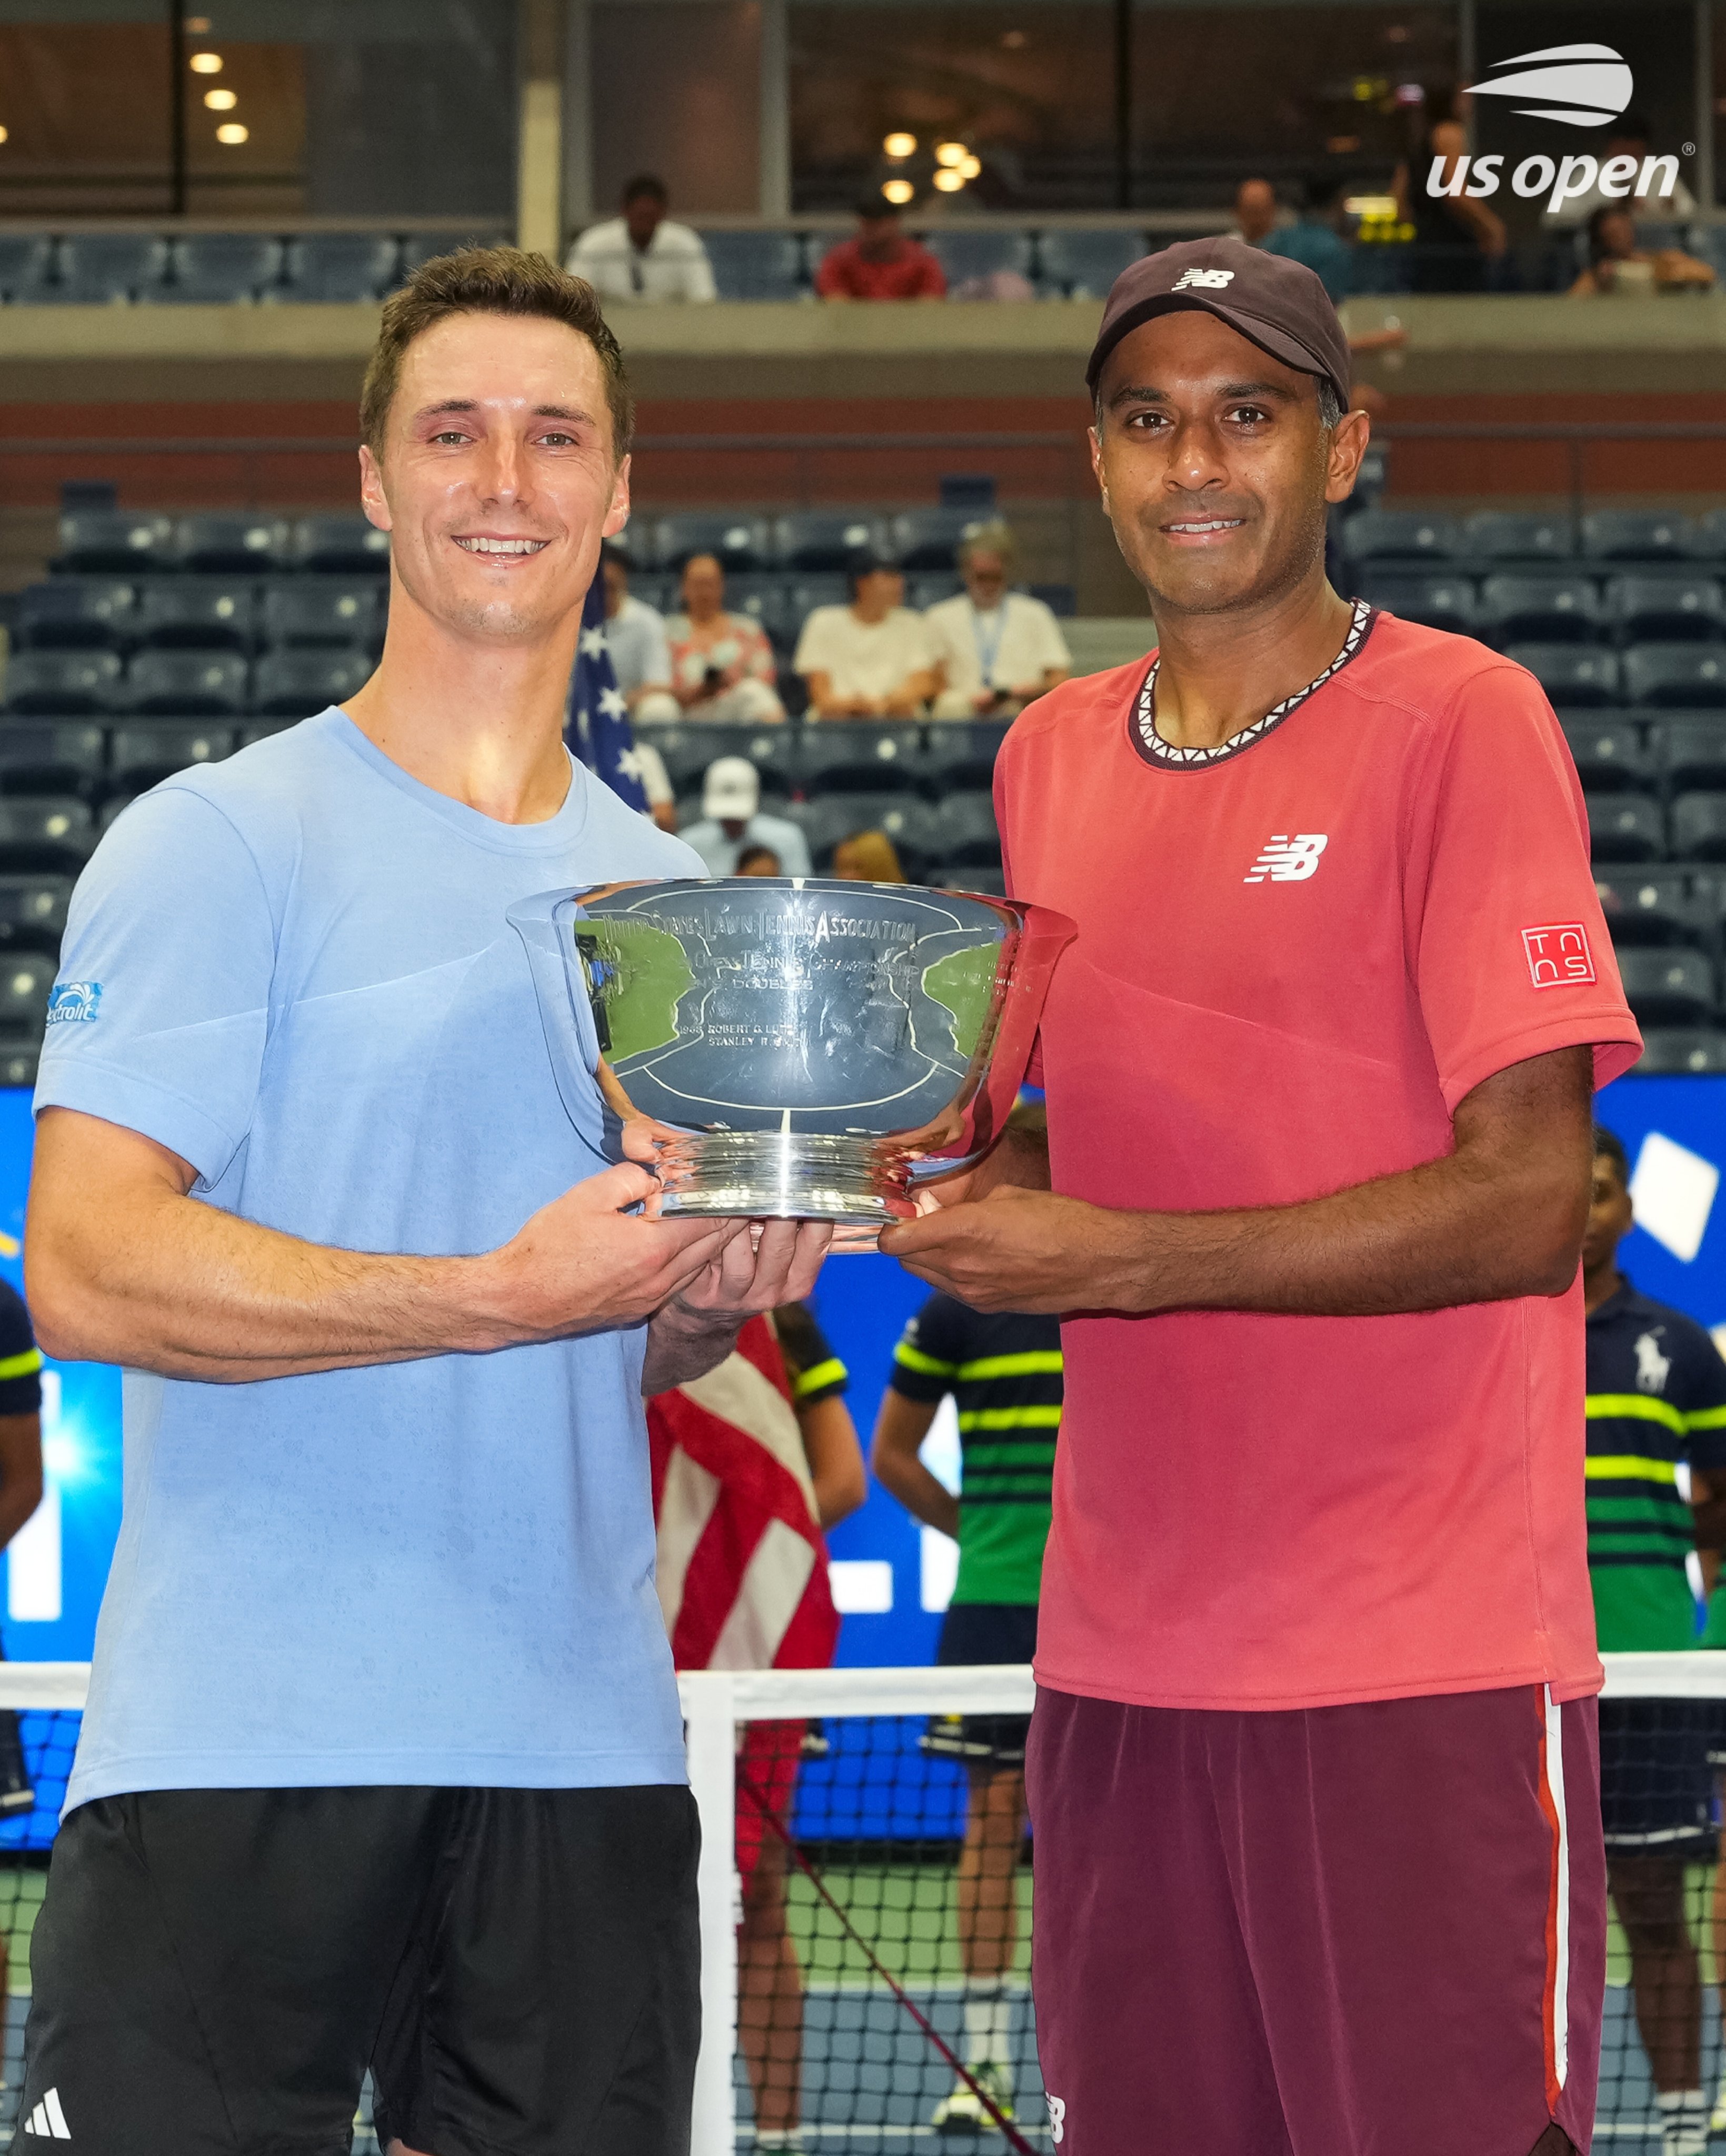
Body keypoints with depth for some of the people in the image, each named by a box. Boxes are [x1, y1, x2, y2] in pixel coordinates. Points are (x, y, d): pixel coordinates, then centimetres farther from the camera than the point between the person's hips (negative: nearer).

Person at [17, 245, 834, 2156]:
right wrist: (507, 1294, -21)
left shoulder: (671, 891, 17)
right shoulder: (216, 842, -4)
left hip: (586, 1747, 6)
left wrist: (712, 1302, 1)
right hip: (239, 1758, -6)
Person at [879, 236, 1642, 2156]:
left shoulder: (1461, 722, -7)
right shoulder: (1049, 760, 14)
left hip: (1420, 1666, -6)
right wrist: (979, 1183, 1)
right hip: (1123, 1651, 6)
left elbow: (1526, 1204, -13)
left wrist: (1111, 1258, -17)